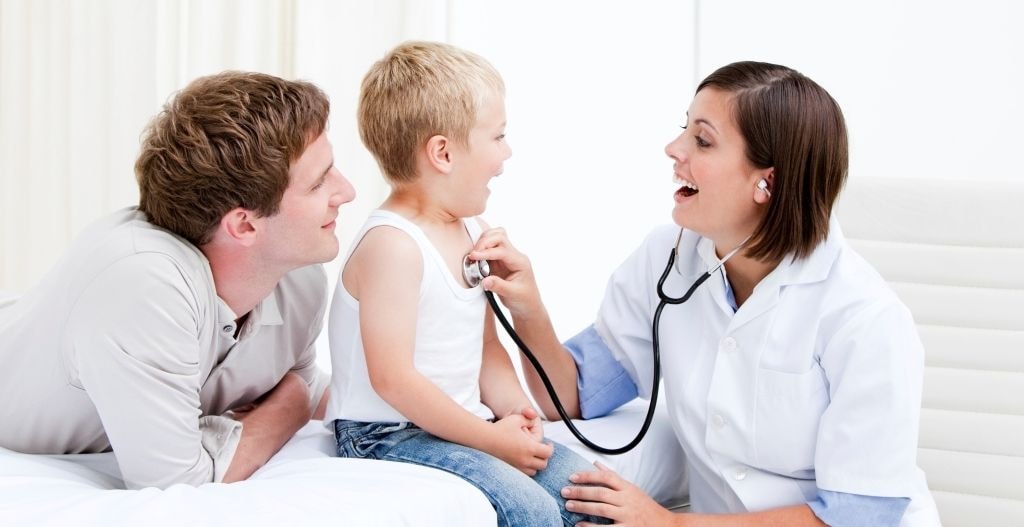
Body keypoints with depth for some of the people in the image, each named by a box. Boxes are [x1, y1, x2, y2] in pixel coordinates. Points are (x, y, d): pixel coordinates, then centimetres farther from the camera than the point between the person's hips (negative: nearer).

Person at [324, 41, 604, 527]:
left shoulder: (475, 232, 9)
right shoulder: (392, 245, -19)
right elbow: (391, 379, -23)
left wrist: (513, 408, -6)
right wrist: (492, 439, -19)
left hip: (458, 422, 9)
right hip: (387, 434, -8)